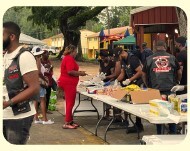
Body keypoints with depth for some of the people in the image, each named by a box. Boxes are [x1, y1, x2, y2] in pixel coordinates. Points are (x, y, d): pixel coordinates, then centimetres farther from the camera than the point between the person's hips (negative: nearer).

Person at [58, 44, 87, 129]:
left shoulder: (67, 58, 18)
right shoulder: (70, 59, -15)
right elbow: (70, 71, -24)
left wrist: (78, 72, 16)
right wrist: (80, 73, -11)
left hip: (65, 82, 11)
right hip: (69, 83, -11)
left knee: (69, 103, 15)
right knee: (70, 103, -7)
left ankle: (70, 121, 21)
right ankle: (67, 123, -6)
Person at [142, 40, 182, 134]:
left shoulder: (149, 59, 4)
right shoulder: (172, 57, 4)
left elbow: (144, 74, 10)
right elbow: (179, 73, 10)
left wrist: (148, 86, 21)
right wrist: (176, 82, 25)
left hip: (155, 90, 0)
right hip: (170, 89, 0)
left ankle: (159, 133, 15)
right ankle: (173, 132, 15)